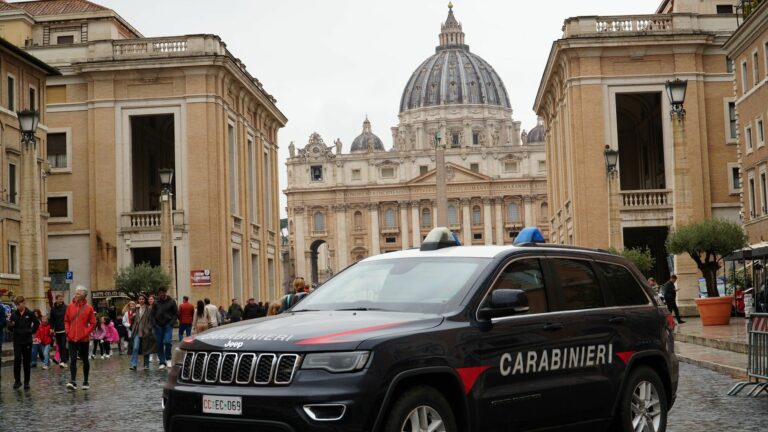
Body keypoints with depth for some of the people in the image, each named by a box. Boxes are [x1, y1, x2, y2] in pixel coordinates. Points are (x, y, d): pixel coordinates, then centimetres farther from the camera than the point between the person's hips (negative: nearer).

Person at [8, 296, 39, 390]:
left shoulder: (30, 313, -4)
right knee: (17, 359, -10)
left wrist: (32, 331, 1)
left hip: (27, 341, -1)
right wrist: (11, 325, -15)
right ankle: (17, 380, 0)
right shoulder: (14, 314, 1)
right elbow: (10, 327, 6)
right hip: (17, 341, 1)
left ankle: (26, 382, 12)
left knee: (27, 361, 4)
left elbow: (37, 323, 9)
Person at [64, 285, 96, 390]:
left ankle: (85, 382, 20)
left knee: (85, 360, 10)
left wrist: (86, 333, -10)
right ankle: (72, 382, -14)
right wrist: (68, 331, -2)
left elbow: (93, 323, -2)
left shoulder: (88, 308, -4)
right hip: (72, 338, 1)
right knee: (73, 359, -8)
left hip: (83, 339, -1)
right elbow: (66, 320, 10)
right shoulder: (70, 306, 2)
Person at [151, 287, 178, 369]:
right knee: (159, 344, 3)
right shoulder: (156, 302, 7)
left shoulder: (171, 302, 3)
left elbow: (176, 314, 3)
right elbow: (153, 314, 11)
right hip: (158, 326, 3)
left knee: (167, 341, -19)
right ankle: (162, 362, 10)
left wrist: (171, 323, -9)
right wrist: (154, 324, -2)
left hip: (168, 325, -2)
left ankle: (168, 359, 0)